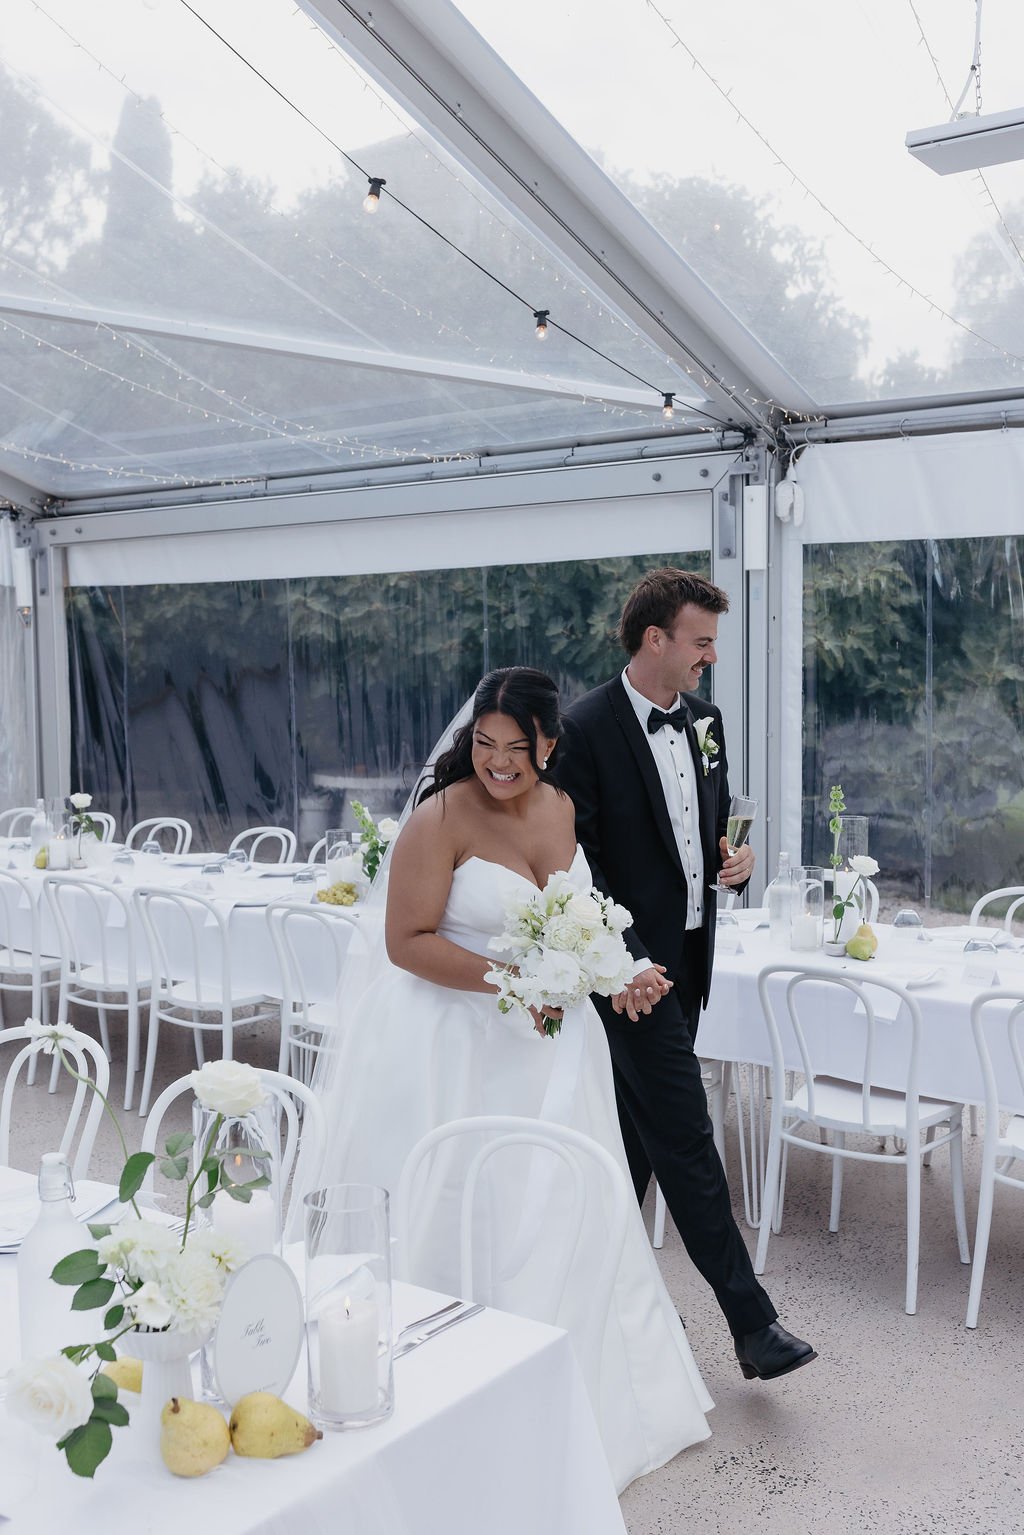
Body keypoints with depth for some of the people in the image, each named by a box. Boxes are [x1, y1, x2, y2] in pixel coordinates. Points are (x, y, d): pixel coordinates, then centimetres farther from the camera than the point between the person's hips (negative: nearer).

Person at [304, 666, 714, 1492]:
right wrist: (506, 980, -26)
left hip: (543, 1037, 7)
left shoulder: (561, 808, 3)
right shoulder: (441, 819, -18)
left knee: (548, 1203, 15)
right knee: (457, 1213, 2)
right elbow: (407, 941, -20)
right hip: (452, 1042, -6)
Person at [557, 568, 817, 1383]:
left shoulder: (705, 719, 9)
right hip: (636, 963, -8)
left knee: (639, 1130, 17)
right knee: (686, 1138, -4)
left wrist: (735, 858, -1)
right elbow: (578, 859, -16)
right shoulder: (587, 728, -15)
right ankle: (750, 1320, 3)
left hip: (690, 951, 8)